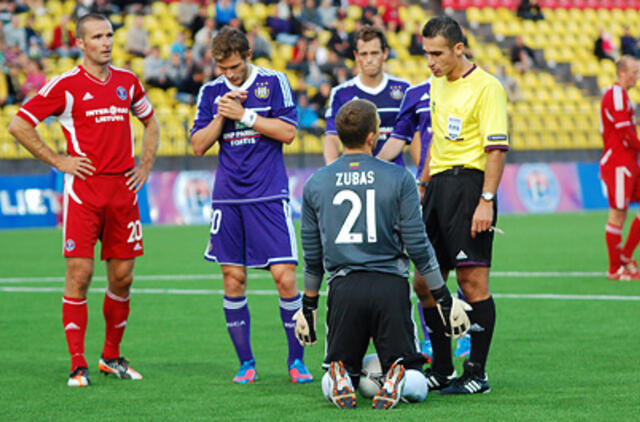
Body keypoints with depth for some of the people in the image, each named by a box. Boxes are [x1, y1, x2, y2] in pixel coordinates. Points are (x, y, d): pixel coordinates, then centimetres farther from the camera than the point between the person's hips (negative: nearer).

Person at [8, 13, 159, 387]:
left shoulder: (127, 82, 10)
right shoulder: (66, 86, -4)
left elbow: (151, 122, 27)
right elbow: (19, 125, -2)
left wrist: (145, 167, 14)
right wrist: (58, 161, -5)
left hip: (124, 189, 5)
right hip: (84, 189, -4)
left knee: (123, 277, 6)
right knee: (80, 274, -8)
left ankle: (112, 357, 21)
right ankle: (79, 365, -3)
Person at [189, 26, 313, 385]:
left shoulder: (274, 83, 1)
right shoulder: (211, 92, 9)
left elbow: (288, 132, -7)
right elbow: (199, 146, 7)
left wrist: (243, 114, -12)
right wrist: (221, 117, -8)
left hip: (269, 195, -3)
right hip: (228, 198, 3)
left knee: (285, 276, -9)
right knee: (233, 279, 2)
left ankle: (297, 361, 2)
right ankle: (246, 363, 12)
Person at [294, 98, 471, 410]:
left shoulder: (315, 184, 6)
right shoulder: (399, 179, -1)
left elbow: (312, 256, 12)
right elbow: (418, 246, -1)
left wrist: (308, 306, 24)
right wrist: (444, 299, 9)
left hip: (343, 289, 2)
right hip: (391, 287, -1)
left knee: (336, 375, 17)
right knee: (415, 385, 8)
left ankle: (338, 379, -18)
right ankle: (399, 378, -26)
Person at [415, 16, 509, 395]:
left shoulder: (486, 87, -10)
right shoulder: (438, 85, 16)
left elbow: (496, 147, -14)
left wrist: (487, 200, -19)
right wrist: (423, 185, 24)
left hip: (469, 182, -8)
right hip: (439, 184, 8)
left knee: (472, 279, -8)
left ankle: (477, 374, -1)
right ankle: (442, 370, 17)